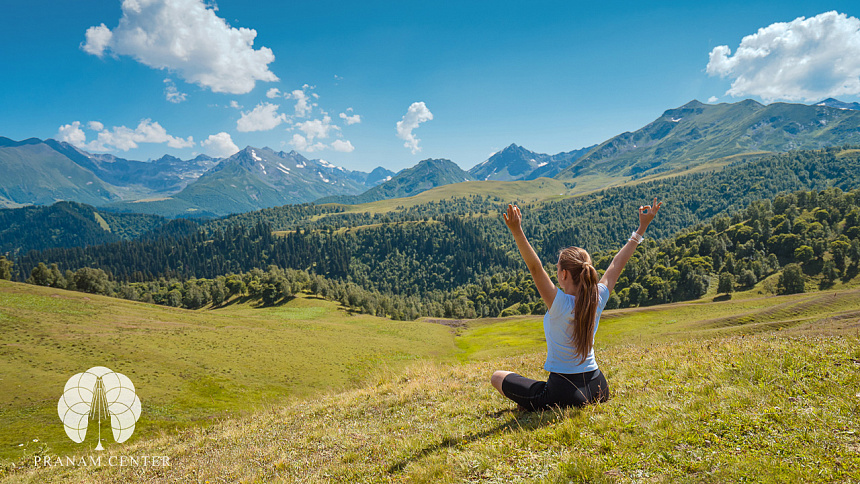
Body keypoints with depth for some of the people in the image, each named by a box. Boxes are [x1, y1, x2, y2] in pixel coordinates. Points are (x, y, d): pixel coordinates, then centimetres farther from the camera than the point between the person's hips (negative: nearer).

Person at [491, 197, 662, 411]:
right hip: (598, 388, 6)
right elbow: (618, 263, 4)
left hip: (561, 394, -6)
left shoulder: (560, 304, -23)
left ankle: (534, 408, 1)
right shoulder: (598, 299, -8)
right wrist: (642, 228, 13)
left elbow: (535, 267, -30)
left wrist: (517, 232, -41)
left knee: (498, 376, 11)